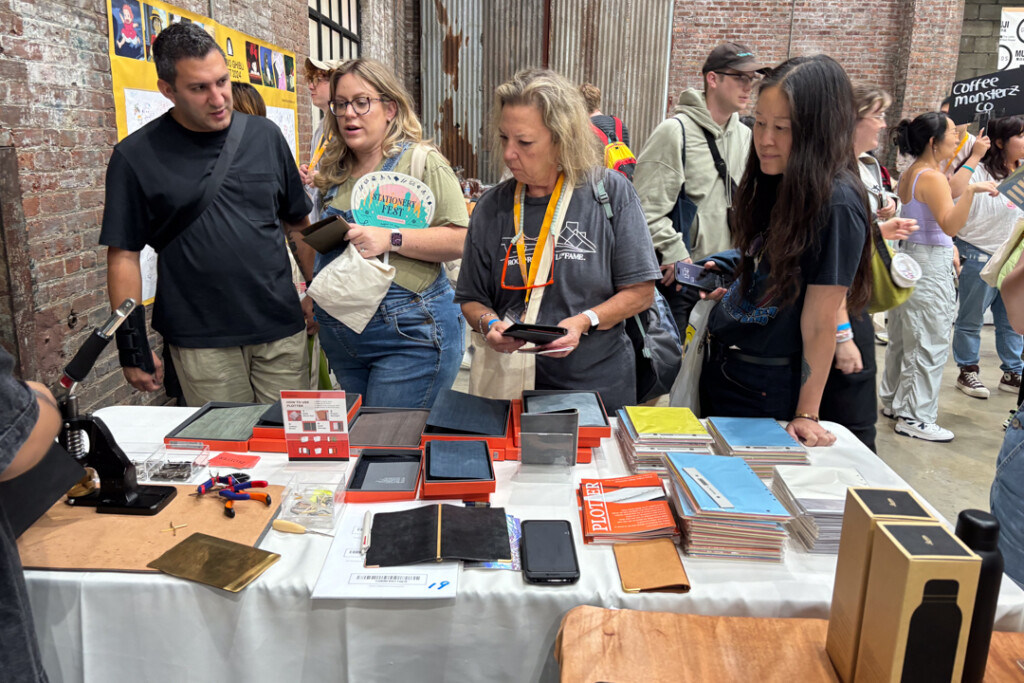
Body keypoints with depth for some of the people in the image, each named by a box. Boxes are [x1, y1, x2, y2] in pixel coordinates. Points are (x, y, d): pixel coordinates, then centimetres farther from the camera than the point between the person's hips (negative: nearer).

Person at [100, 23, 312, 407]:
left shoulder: (265, 136, 5)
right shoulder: (136, 156, -3)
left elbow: (298, 222, 12)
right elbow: (124, 255, -1)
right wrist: (132, 345, -3)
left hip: (283, 330, 3)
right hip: (202, 342, -2)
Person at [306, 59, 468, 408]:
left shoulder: (422, 161, -4)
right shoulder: (334, 173, 14)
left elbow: (460, 239, -14)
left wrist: (391, 239, -22)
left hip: (409, 334, -6)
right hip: (341, 337, 7)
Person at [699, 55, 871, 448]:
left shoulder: (836, 203, -20)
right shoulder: (770, 184, 4)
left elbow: (820, 321, -20)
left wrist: (806, 416, -16)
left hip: (770, 390, -8)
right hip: (720, 367, 8)